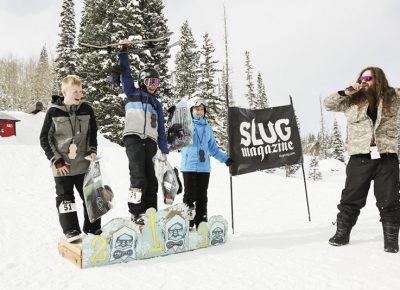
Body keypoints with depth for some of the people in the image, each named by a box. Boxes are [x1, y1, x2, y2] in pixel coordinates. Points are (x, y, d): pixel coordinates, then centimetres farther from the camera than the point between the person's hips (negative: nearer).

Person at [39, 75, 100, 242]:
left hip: (84, 164, 3)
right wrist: (56, 160, -8)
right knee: (65, 198, 3)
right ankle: (71, 230, 13)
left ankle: (92, 227, 22)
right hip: (62, 166, -2)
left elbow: (93, 133, 13)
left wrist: (92, 151, 0)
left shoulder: (86, 109, 1)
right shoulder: (53, 111, -6)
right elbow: (45, 139, -3)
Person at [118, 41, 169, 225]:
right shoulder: (132, 93, 18)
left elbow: (161, 129, 22)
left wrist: (164, 151, 17)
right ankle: (135, 211, -14)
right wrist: (123, 51, 6)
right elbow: (125, 73, 10)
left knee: (151, 179, -1)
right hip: (133, 138, -4)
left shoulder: (157, 104, 25)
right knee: (138, 176, -18)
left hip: (150, 142, 4)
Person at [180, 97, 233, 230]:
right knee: (190, 195, -5)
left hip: (204, 167, 4)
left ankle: (201, 223, 11)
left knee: (202, 196, 6)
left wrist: (225, 159, 16)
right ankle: (187, 223, 1)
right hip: (189, 166, -4)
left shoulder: (207, 128, 18)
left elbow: (213, 148, 23)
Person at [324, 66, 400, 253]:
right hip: (360, 156, 0)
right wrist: (346, 93, -2)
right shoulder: (352, 101, 8)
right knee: (351, 198, 7)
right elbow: (328, 103, 11)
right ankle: (342, 233, 19)